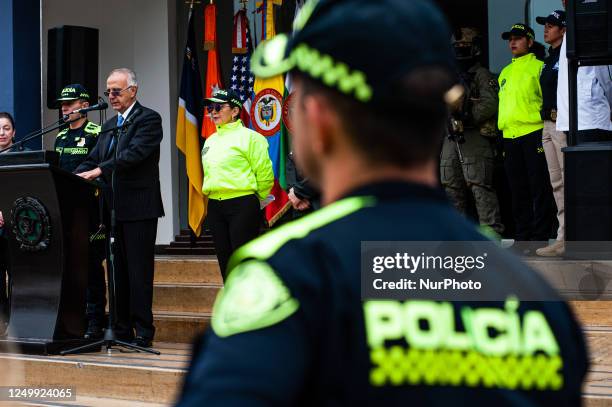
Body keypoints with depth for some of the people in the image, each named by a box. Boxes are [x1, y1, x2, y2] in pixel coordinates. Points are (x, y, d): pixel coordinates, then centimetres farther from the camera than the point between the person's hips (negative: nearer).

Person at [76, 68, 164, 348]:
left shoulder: (148, 119, -5)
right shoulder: (109, 126, 19)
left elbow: (134, 153, -19)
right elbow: (93, 160, 14)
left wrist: (99, 171, -25)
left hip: (139, 208, -7)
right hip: (115, 208, 7)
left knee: (139, 270, -5)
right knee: (120, 270, 10)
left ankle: (143, 331, 0)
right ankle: (122, 329, 16)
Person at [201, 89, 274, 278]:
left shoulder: (249, 137, -7)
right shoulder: (210, 140, 14)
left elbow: (265, 174, -6)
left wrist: (253, 199, 4)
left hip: (242, 205, -7)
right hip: (215, 206, 7)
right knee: (225, 263, 11)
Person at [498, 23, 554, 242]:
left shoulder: (539, 67, 1)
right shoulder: (505, 72, 22)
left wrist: (544, 116, -14)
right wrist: (501, 126, 19)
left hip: (533, 133, -7)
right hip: (510, 137, 7)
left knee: (539, 188, -4)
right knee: (517, 190, 9)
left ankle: (540, 237, -2)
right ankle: (522, 237, 15)